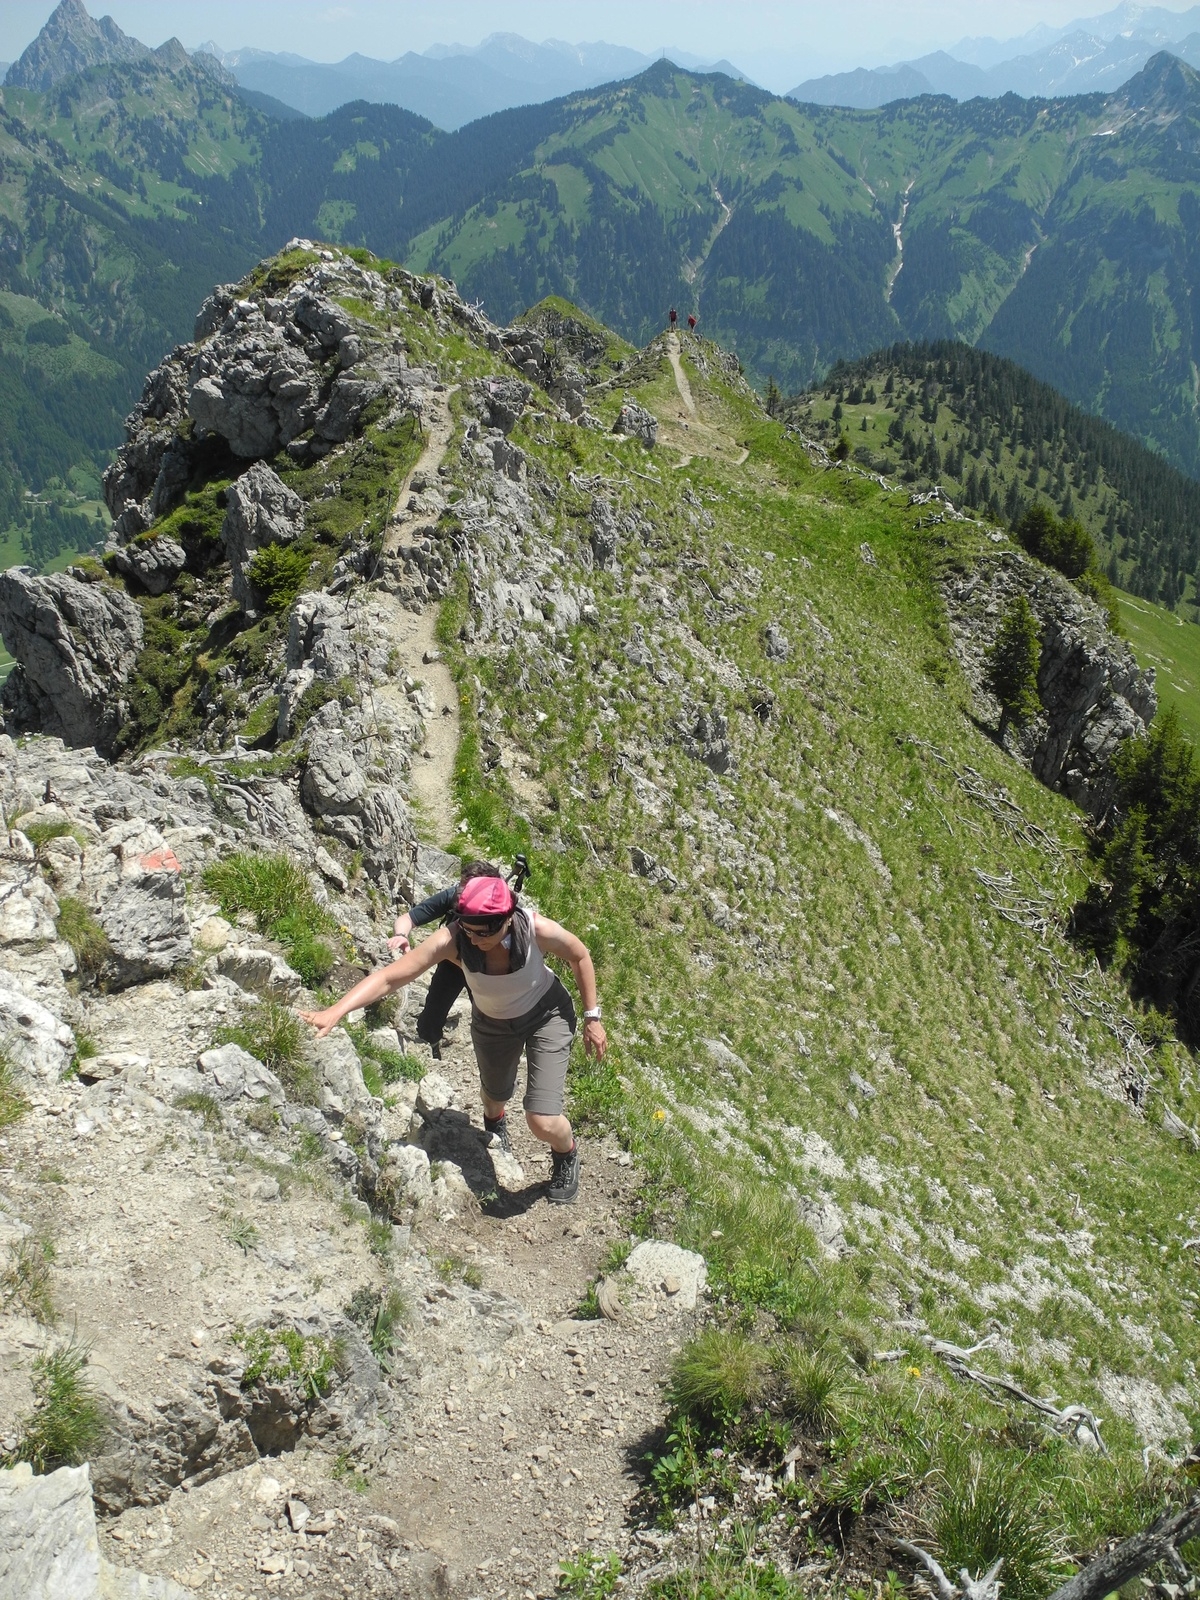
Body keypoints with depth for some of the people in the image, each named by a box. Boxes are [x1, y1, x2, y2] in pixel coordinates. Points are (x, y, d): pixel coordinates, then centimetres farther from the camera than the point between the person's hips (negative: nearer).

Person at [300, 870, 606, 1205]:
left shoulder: (538, 930, -37)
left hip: (546, 1015, -2)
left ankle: (567, 1153, 28)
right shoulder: (452, 939, -36)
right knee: (495, 1094, 30)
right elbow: (388, 977, -39)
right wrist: (334, 1012, -52)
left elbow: (580, 956, -15)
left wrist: (592, 1017, -9)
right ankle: (495, 1121, 71)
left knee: (543, 1122, -12)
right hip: (491, 1023, 2)